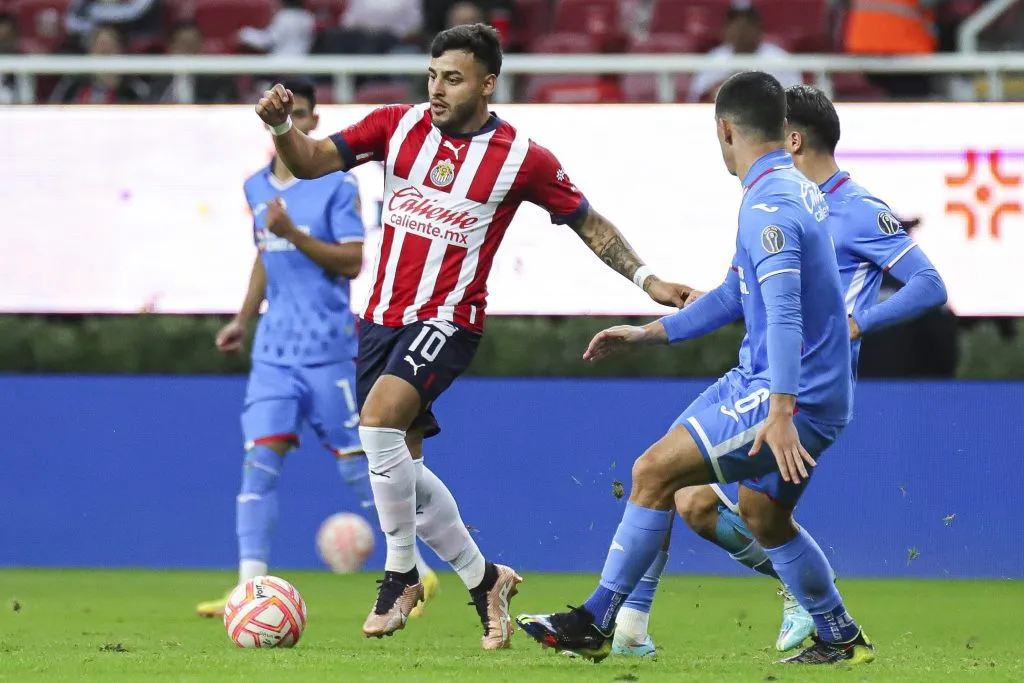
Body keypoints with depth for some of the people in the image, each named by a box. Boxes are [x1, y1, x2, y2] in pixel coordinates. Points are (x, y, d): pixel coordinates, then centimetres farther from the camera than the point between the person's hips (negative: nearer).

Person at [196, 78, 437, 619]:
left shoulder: (337, 184, -8)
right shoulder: (257, 188, 10)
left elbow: (352, 263, -13)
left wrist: (294, 234, -23)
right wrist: (243, 320, 19)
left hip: (328, 350, -5)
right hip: (274, 350, 5)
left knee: (356, 463, 2)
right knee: (260, 462, -9)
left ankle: (416, 573, 19)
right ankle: (251, 588, -14)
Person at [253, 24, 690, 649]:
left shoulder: (521, 158, -4)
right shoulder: (399, 125, 4)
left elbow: (588, 223, 7)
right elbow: (314, 162, 2)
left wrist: (648, 280, 0)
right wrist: (282, 127, -18)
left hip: (448, 320, -5)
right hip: (383, 316, 5)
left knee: (379, 418, -26)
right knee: (399, 464, 6)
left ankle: (401, 574, -13)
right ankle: (484, 578, 23)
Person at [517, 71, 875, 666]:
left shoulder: (767, 206, -18)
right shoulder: (798, 189, 15)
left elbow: (784, 314, -30)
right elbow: (739, 295, 25)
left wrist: (781, 411, -38)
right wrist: (647, 334, 26)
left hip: (796, 399, -10)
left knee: (655, 472, -11)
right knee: (764, 517, 24)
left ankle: (595, 623, -7)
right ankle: (843, 639, 32)